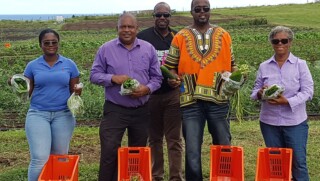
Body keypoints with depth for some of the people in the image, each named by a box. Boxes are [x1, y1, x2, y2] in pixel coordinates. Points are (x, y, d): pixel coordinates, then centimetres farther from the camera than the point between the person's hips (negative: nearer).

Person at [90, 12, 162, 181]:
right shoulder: (106, 49, -1)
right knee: (109, 152, -7)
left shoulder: (148, 49, 4)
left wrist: (147, 89, -15)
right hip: (114, 110, -2)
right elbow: (94, 75, -1)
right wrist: (113, 78, -19)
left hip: (141, 111, 3)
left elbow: (157, 77, 6)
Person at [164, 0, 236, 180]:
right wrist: (172, 79, -12)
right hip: (191, 101, -1)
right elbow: (171, 66, 8)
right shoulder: (181, 37, 4)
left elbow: (231, 64, 14)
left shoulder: (224, 35, 8)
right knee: (192, 151, 4)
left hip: (219, 100, 1)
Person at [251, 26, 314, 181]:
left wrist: (287, 101, -22)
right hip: (269, 122, 2)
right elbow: (255, 92, 8)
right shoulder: (264, 66, 6)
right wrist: (260, 93, -16)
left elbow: (307, 91, -7)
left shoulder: (300, 64, -1)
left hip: (295, 122, -2)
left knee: (298, 161, -1)